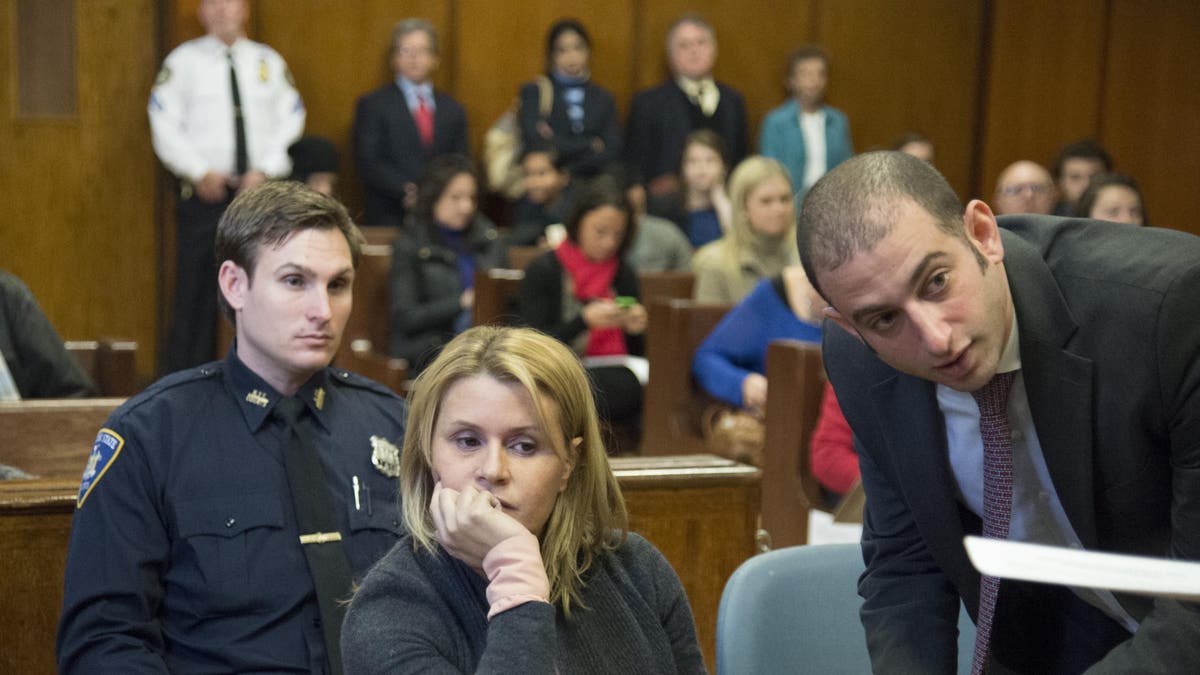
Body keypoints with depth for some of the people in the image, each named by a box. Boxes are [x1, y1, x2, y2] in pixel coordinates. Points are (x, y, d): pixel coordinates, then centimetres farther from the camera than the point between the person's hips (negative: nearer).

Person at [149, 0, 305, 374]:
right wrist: (201, 173, -11)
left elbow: (290, 122, 8)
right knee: (196, 291, -4)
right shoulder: (184, 60, 5)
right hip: (204, 195, -2)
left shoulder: (269, 62, 11)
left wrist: (264, 171, -6)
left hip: (260, 190, 2)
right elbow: (165, 126, -1)